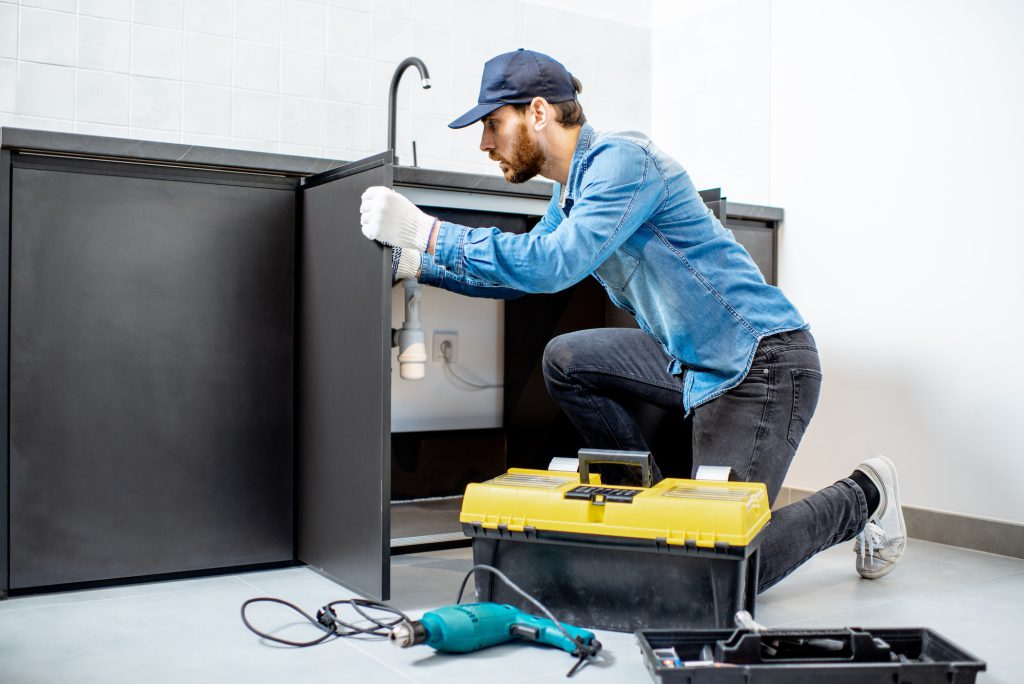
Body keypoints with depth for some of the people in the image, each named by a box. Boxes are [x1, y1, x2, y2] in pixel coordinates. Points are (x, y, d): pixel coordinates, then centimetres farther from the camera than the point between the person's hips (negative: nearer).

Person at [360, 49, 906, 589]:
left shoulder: (621, 158, -17)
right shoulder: (569, 195, 13)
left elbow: (554, 263, -30)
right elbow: (521, 273, 20)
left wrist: (429, 233, -26)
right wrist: (418, 262, 10)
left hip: (763, 365, -9)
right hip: (696, 362, 9)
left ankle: (863, 496, 14)